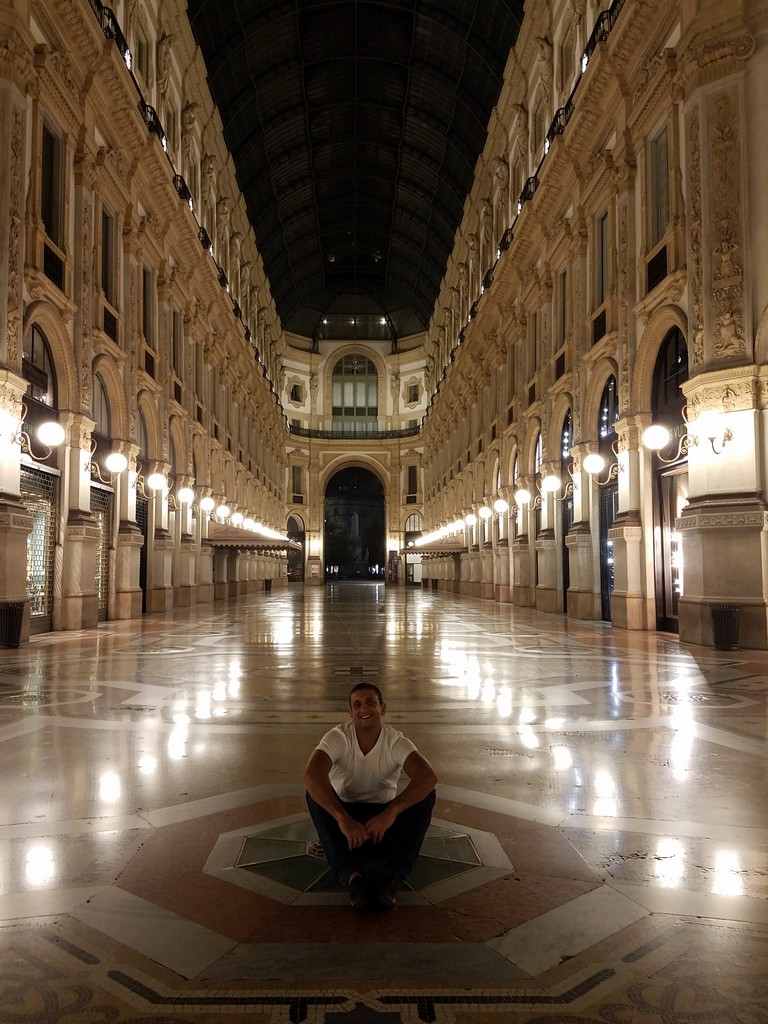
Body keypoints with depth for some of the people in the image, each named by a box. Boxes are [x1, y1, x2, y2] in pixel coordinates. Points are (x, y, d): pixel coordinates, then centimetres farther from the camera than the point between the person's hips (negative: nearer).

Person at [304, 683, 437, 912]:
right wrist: (343, 819, -48)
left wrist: (391, 812, -45)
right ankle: (352, 875, -40)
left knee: (426, 794, -26)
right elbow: (311, 775, -36)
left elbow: (428, 776, -32)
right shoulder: (337, 738, -16)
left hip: (385, 816, 1)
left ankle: (391, 875, -36)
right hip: (345, 815, 0)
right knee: (315, 793, -31)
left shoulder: (397, 742, -14)